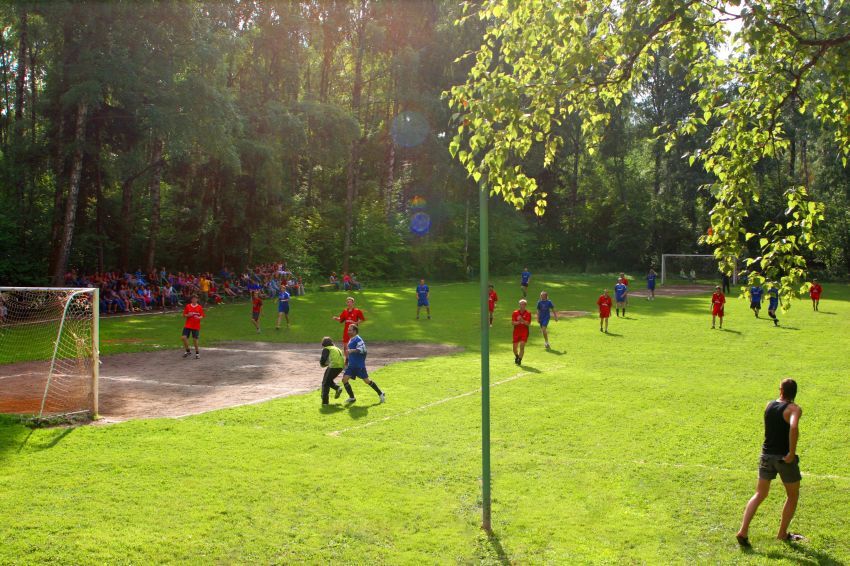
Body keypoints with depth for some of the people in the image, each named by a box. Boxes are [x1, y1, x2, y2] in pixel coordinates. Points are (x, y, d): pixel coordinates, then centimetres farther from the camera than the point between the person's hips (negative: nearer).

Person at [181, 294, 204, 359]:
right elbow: (184, 315, 7)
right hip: (187, 325, 1)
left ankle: (197, 353, 16)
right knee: (184, 337, -9)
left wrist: (199, 317, -19)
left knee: (195, 339, -2)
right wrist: (188, 315, -14)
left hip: (196, 326, -1)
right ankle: (188, 351, 11)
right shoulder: (187, 306, 3)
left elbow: (202, 316, 3)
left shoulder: (200, 307, 1)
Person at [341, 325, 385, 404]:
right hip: (351, 365, 8)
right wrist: (347, 363, 30)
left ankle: (381, 394, 12)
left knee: (366, 380, -3)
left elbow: (361, 350, -27)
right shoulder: (350, 340, 15)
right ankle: (352, 398, 8)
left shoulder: (358, 340, -13)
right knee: (344, 379, -3)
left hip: (359, 365, -8)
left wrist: (352, 350, -38)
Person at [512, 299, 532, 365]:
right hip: (516, 332, 2)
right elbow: (512, 322, -6)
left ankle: (519, 360, -5)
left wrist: (522, 320, -26)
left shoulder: (528, 313, -3)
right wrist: (518, 322, -24)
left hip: (524, 332, -2)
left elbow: (528, 324, -10)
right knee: (515, 347, 5)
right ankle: (517, 356, 35)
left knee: (522, 346, -15)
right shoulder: (515, 313, 1)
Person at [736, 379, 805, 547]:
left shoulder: (769, 405, 6)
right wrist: (792, 453, -25)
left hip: (767, 455, 5)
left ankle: (743, 531, -5)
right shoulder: (794, 409, -12)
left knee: (759, 495, 9)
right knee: (793, 496, 17)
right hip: (784, 457, -5)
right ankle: (782, 533, 24)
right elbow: (794, 427, -33)